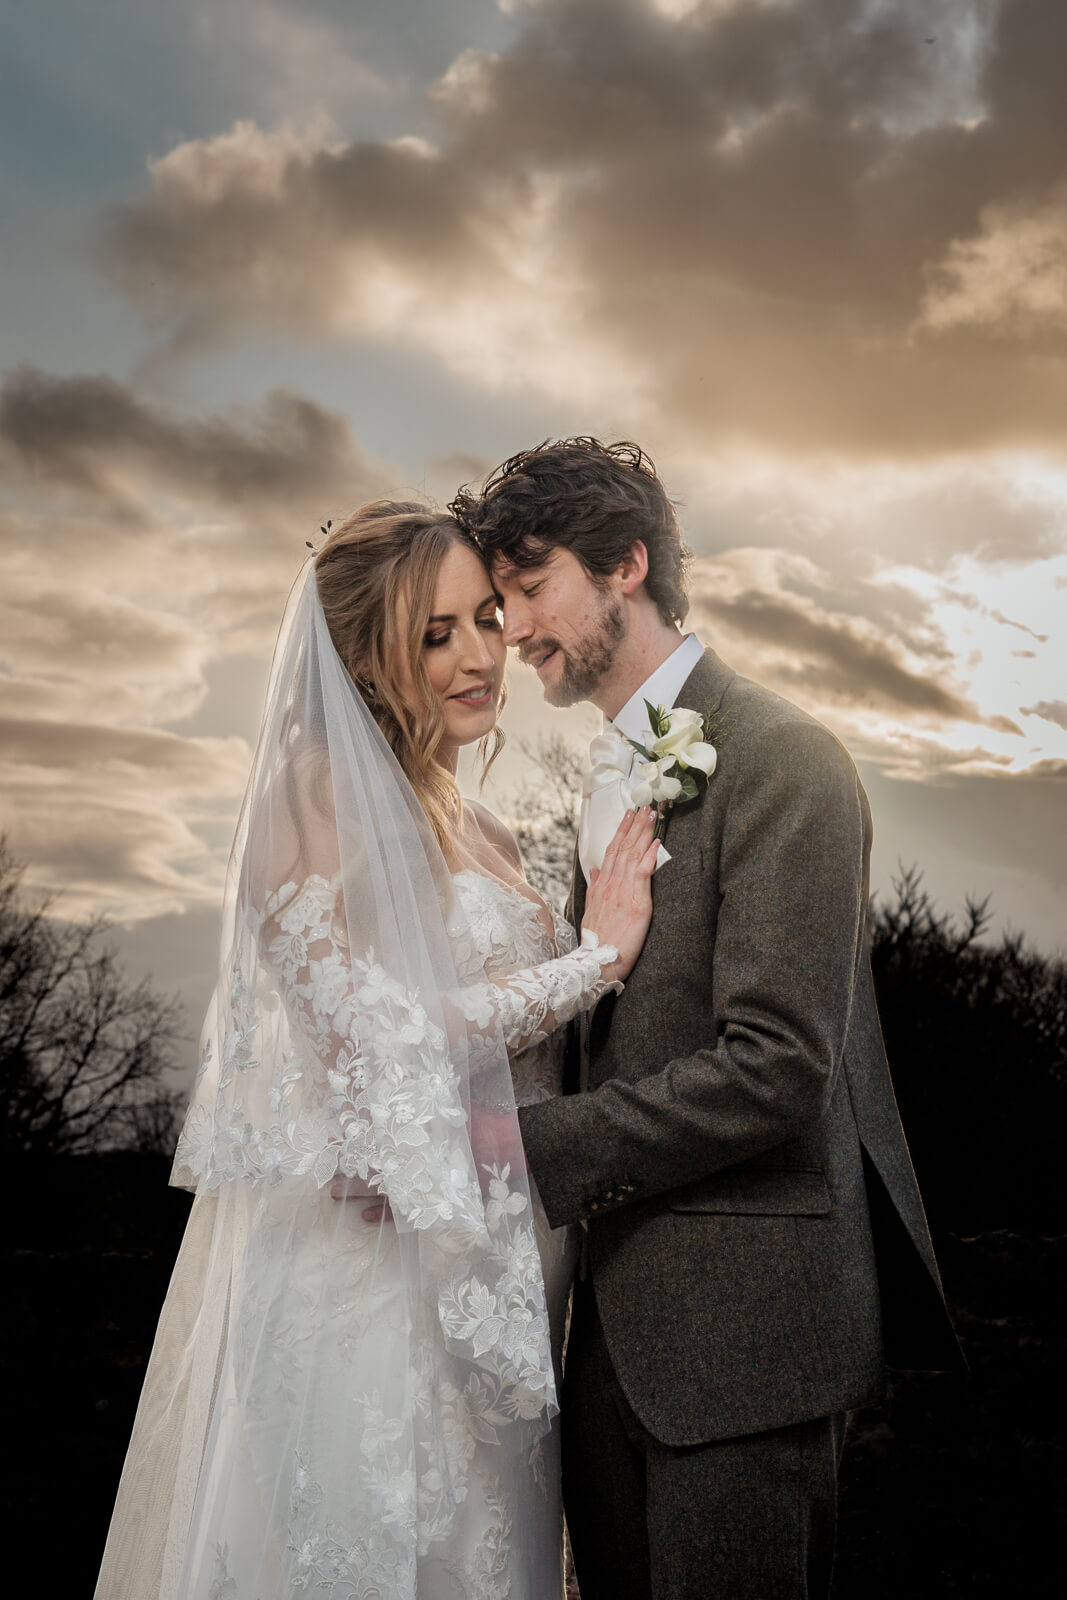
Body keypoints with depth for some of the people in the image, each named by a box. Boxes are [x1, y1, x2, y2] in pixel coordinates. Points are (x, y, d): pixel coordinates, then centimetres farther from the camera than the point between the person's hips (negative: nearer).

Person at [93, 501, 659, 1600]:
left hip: (488, 1287, 7)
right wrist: (594, 954, -13)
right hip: (367, 1276, -7)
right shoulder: (319, 796, -10)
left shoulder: (478, 835, 13)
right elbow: (378, 1039, -20)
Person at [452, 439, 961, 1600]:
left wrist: (533, 1148, -17)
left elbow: (775, 1069, -21)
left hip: (742, 1322, -8)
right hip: (622, 1309, 8)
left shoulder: (778, 761, -14)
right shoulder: (611, 776, 15)